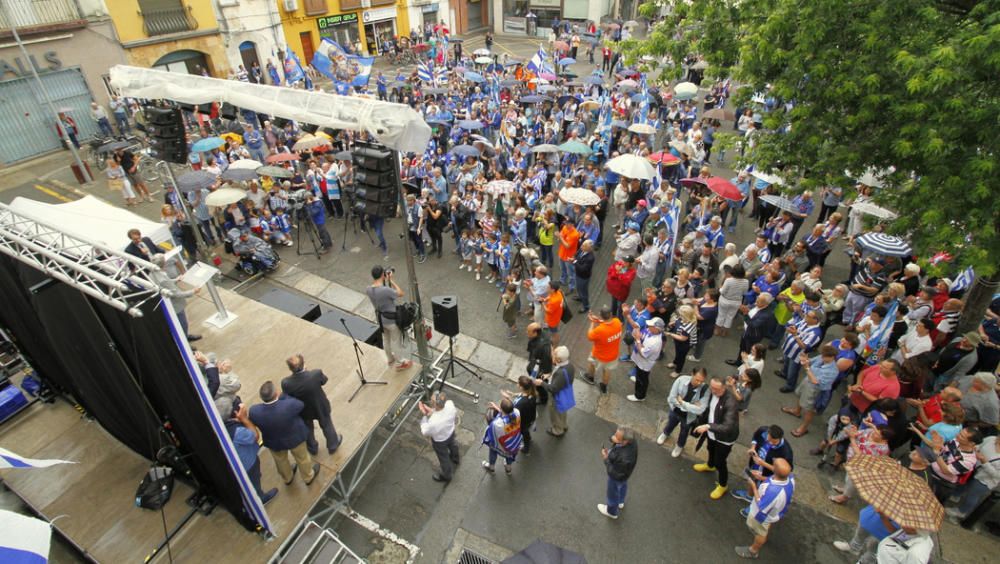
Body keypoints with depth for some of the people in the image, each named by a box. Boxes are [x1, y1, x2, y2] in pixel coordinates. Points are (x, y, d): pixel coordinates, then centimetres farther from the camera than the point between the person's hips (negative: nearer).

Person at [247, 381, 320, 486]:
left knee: (281, 461, 33)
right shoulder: (290, 405, -41)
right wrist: (283, 396, -5)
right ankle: (309, 476, 53)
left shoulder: (254, 411, -33)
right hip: (295, 438, -2)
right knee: (302, 457, 28)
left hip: (273, 442, 2)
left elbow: (253, 423, -9)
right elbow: (301, 405, -17)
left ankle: (287, 478, 60)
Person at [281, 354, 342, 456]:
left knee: (307, 429, 31)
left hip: (303, 411, 1)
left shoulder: (286, 383, -34)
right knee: (326, 425, 29)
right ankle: (333, 445, 52)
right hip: (320, 408, -1)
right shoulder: (316, 374, -37)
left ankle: (313, 448, 56)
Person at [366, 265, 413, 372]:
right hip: (392, 320, -7)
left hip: (381, 318, 7)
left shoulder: (368, 290, -13)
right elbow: (400, 293, -18)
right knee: (396, 342, 16)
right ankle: (399, 363, 35)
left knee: (386, 340, 28)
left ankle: (391, 360, 50)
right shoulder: (386, 290, -35)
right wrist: (391, 280, -16)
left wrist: (385, 281, -3)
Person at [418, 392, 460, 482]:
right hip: (451, 432, 5)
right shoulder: (450, 404, -34)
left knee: (443, 458, 26)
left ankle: (445, 476, 57)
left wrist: (425, 414, -23)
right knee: (452, 445, 38)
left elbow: (425, 432, -24)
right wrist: (432, 411, -14)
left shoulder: (433, 422, -47)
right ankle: (455, 460, 72)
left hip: (440, 441, -5)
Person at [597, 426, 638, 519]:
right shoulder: (629, 439, -30)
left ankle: (612, 511, 57)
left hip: (617, 477, -6)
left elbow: (615, 473, -32)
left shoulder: (625, 458, -49)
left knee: (613, 494, 26)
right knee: (622, 485, 36)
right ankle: (620, 502, 67)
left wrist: (606, 459, -25)